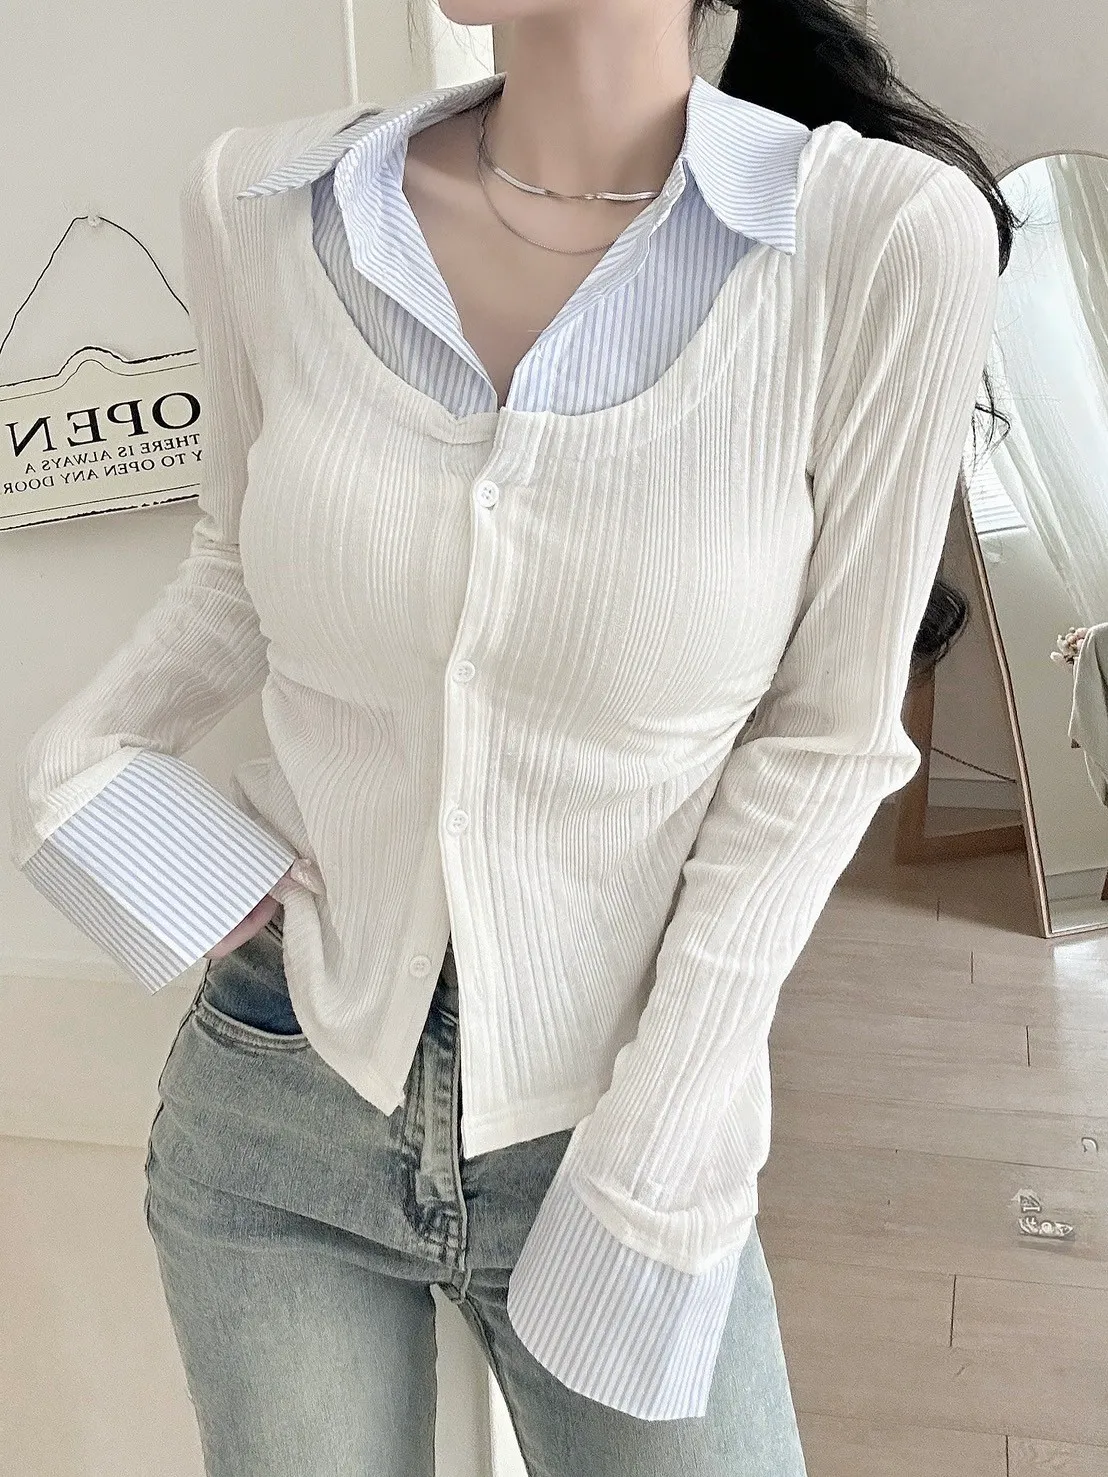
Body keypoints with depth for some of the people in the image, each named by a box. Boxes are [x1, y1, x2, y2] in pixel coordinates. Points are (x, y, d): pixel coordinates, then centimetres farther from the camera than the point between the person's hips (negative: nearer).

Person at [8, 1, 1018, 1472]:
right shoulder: (263, 204, -8)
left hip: (608, 1121, -2)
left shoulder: (889, 234, -17)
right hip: (277, 1098, 3)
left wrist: (671, 1118, -11)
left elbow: (824, 735, -9)